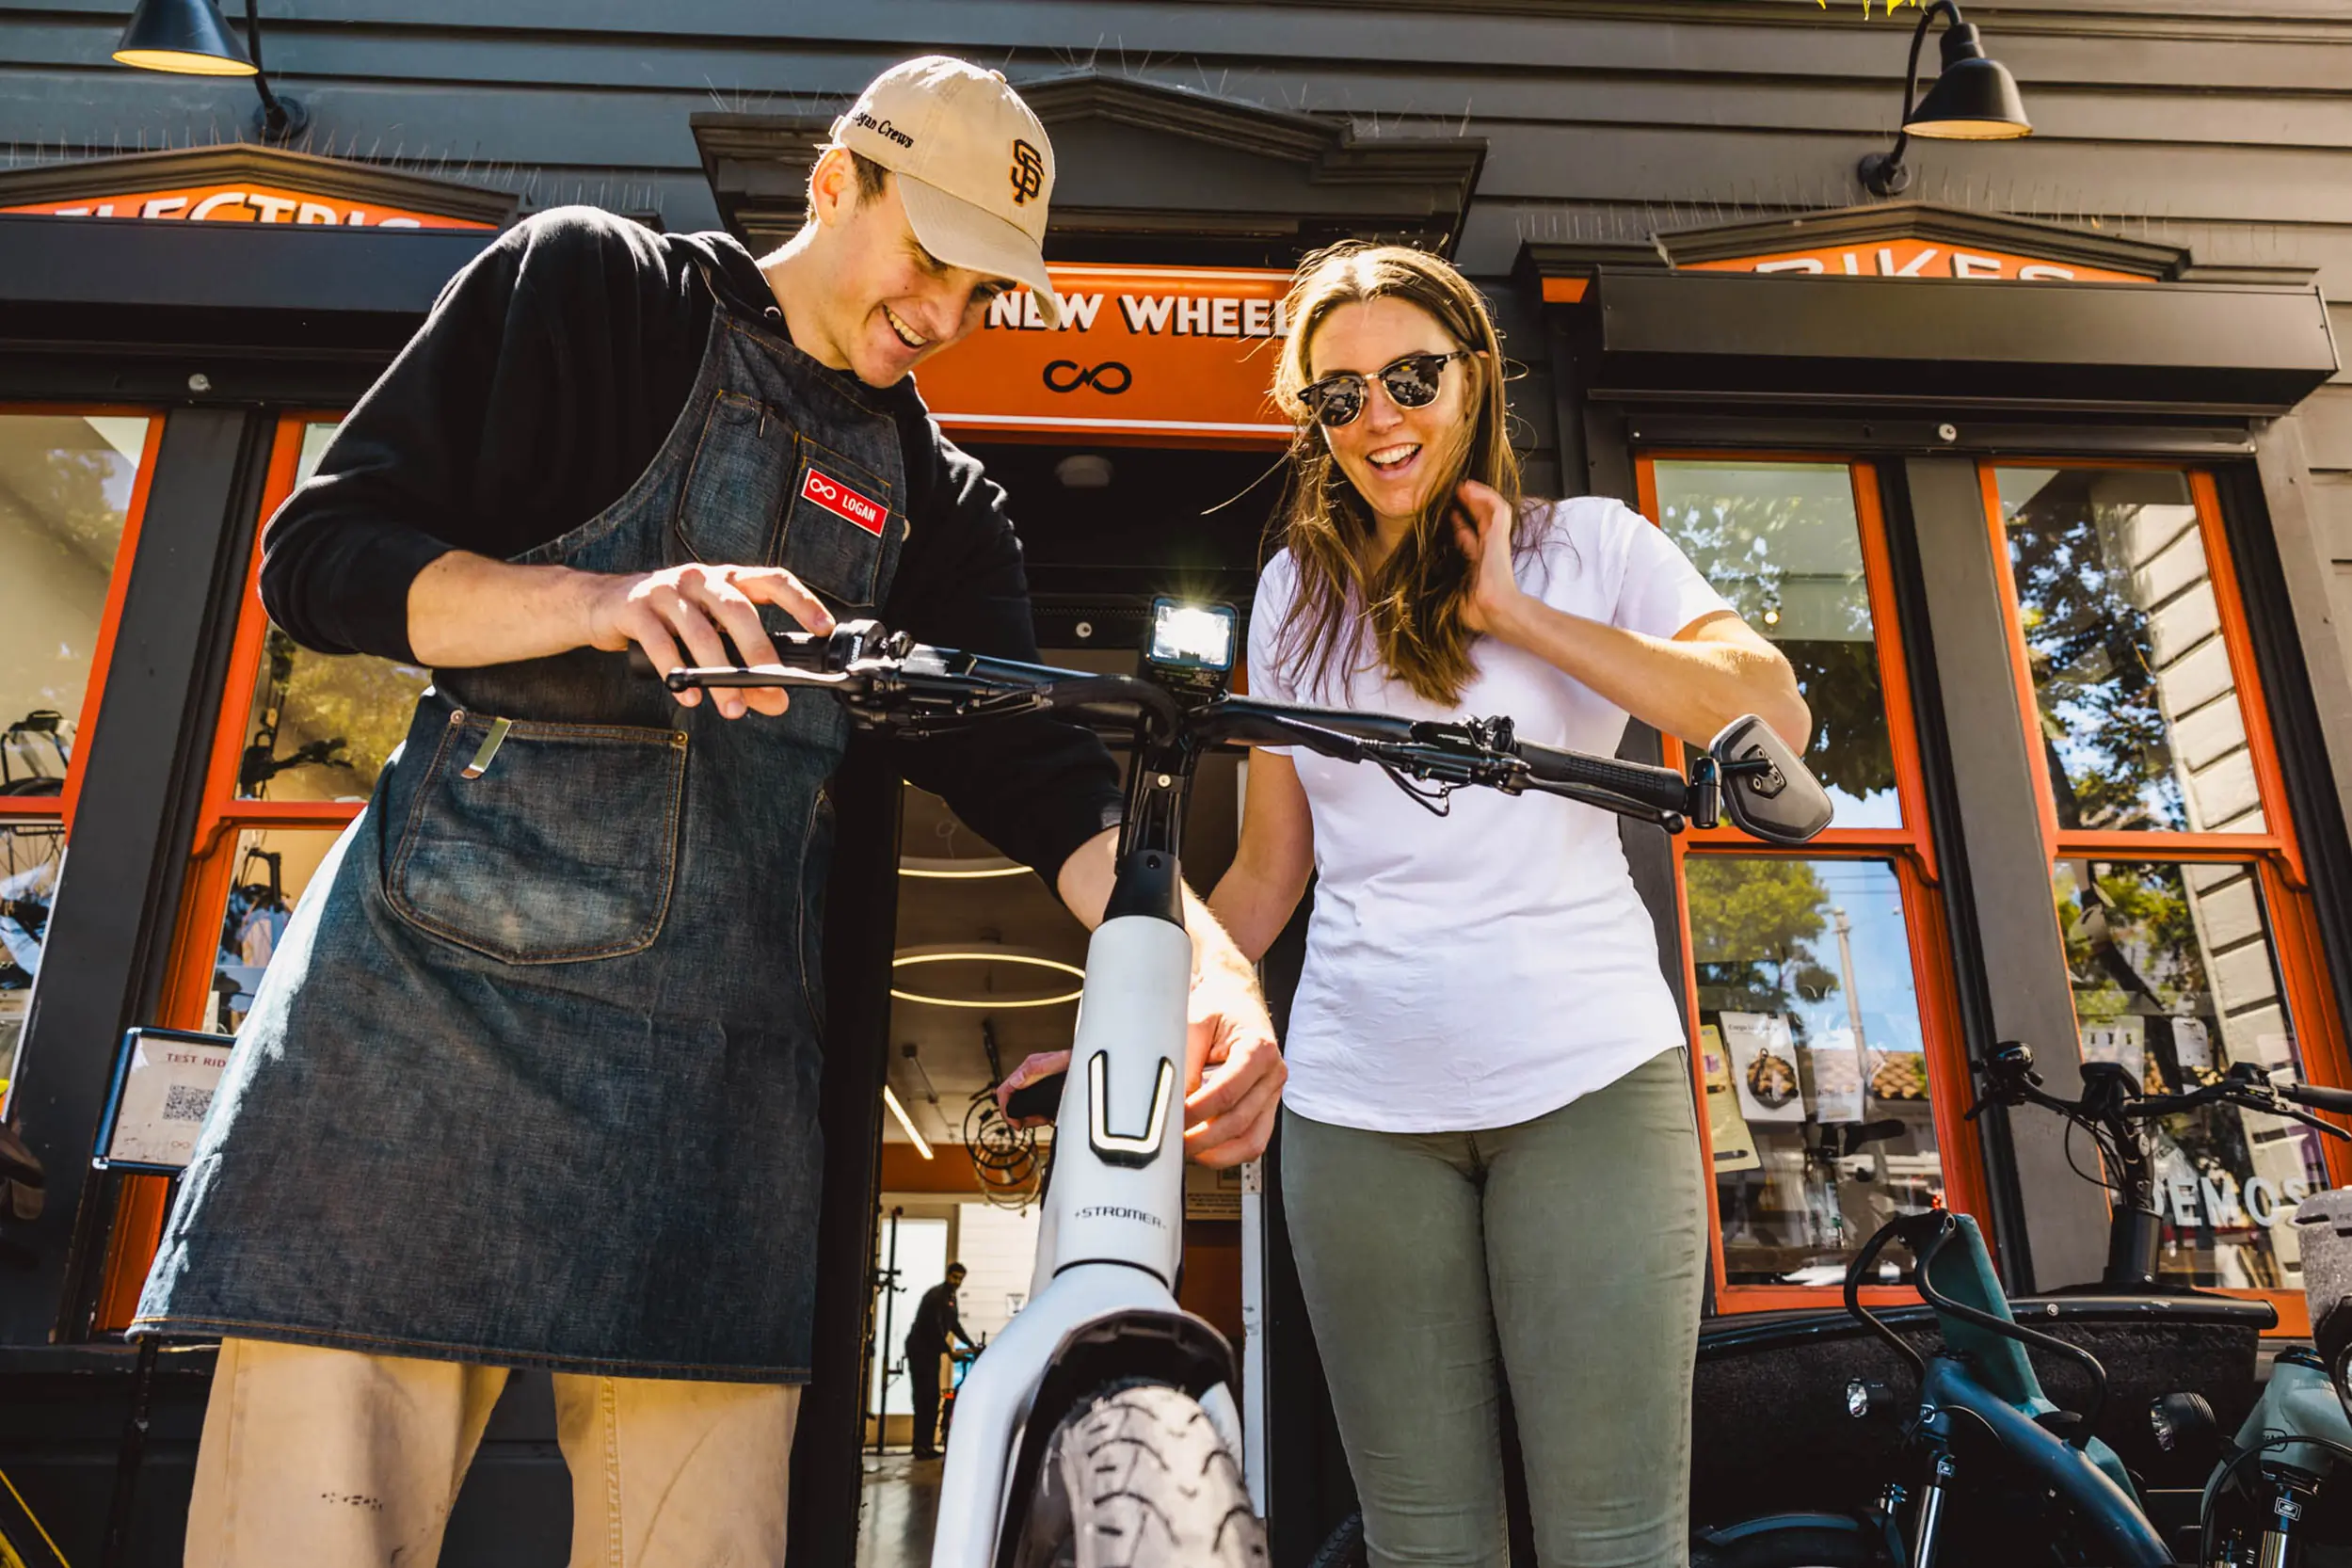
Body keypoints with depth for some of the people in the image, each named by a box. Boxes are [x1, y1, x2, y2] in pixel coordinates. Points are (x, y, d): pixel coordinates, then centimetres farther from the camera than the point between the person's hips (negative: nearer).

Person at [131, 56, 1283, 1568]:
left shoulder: (939, 503, 17)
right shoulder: (590, 284, 8)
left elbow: (1040, 775, 7)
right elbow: (322, 552, 1)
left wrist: (1206, 953, -12)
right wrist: (605, 600, -18)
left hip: (723, 1086, 3)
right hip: (433, 998, -2)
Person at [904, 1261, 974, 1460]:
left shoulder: (951, 1297, 14)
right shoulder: (936, 1295, -15)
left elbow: (954, 1325, 20)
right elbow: (934, 1326, -24)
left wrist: (972, 1345, 12)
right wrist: (949, 1351, -25)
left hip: (932, 1350, 9)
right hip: (919, 1349, -9)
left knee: (933, 1397, 7)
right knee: (923, 1396, -12)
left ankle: (927, 1443, 11)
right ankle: (920, 1445, -12)